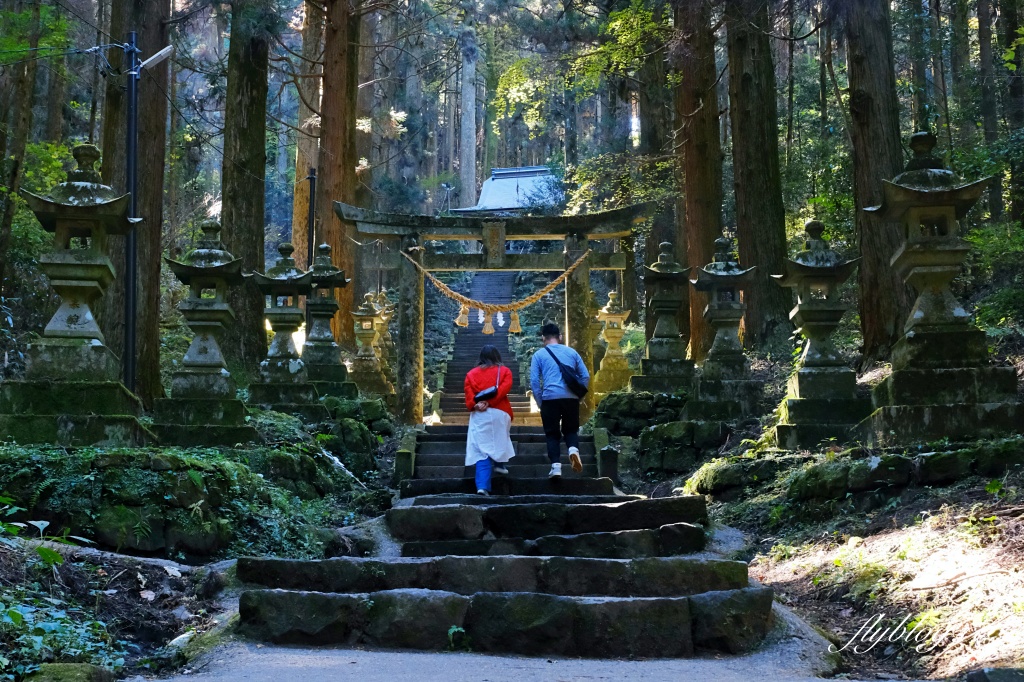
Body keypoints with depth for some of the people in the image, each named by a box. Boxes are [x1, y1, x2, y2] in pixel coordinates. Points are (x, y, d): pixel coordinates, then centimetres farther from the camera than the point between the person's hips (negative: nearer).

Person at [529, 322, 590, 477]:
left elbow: (534, 381, 1)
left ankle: (556, 466, -3)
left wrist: (540, 402, 8)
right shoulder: (571, 352, 13)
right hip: (571, 398, 2)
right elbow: (585, 376, 11)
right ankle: (573, 449, -13)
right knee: (570, 429, 17)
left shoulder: (539, 354, 7)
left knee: (552, 433, 9)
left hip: (550, 398, -2)